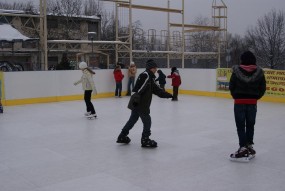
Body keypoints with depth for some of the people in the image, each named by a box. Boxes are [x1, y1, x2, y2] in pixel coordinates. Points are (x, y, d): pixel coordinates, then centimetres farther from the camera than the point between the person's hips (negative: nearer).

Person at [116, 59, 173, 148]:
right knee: (147, 121, -2)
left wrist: (167, 95, 14)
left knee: (133, 119, 18)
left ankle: (122, 137, 29)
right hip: (139, 104, -10)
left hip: (141, 104, 10)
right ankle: (145, 140, 7)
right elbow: (138, 88, -24)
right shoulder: (145, 75, -14)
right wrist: (135, 98, -30)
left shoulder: (150, 78, 17)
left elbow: (157, 90, 18)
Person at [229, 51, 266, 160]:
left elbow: (231, 87, -5)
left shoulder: (237, 71, -9)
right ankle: (249, 145, 27)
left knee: (240, 125, 5)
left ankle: (243, 147, 1)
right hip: (252, 102, 3)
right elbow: (262, 89, 0)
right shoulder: (259, 72, -3)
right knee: (250, 125, 17)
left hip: (239, 102, -2)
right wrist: (255, 97, 12)